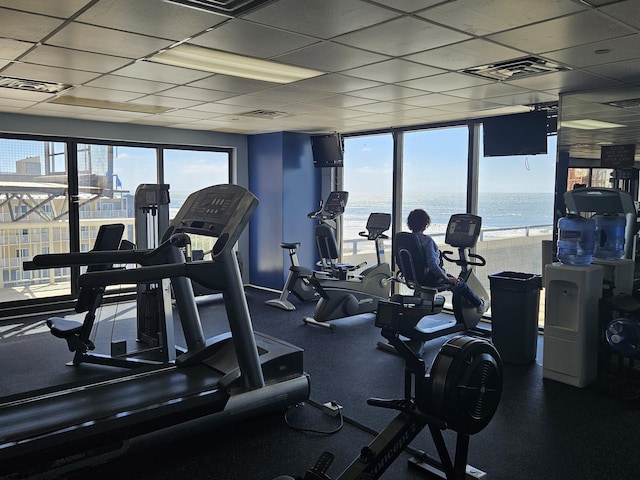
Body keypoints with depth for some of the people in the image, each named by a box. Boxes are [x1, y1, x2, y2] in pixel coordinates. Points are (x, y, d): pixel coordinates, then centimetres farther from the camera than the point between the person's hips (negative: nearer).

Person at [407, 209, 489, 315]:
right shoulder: (426, 240, -27)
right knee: (459, 283, 18)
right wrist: (447, 278, -20)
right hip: (430, 278, -8)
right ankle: (479, 305, 37)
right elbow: (432, 264, -33)